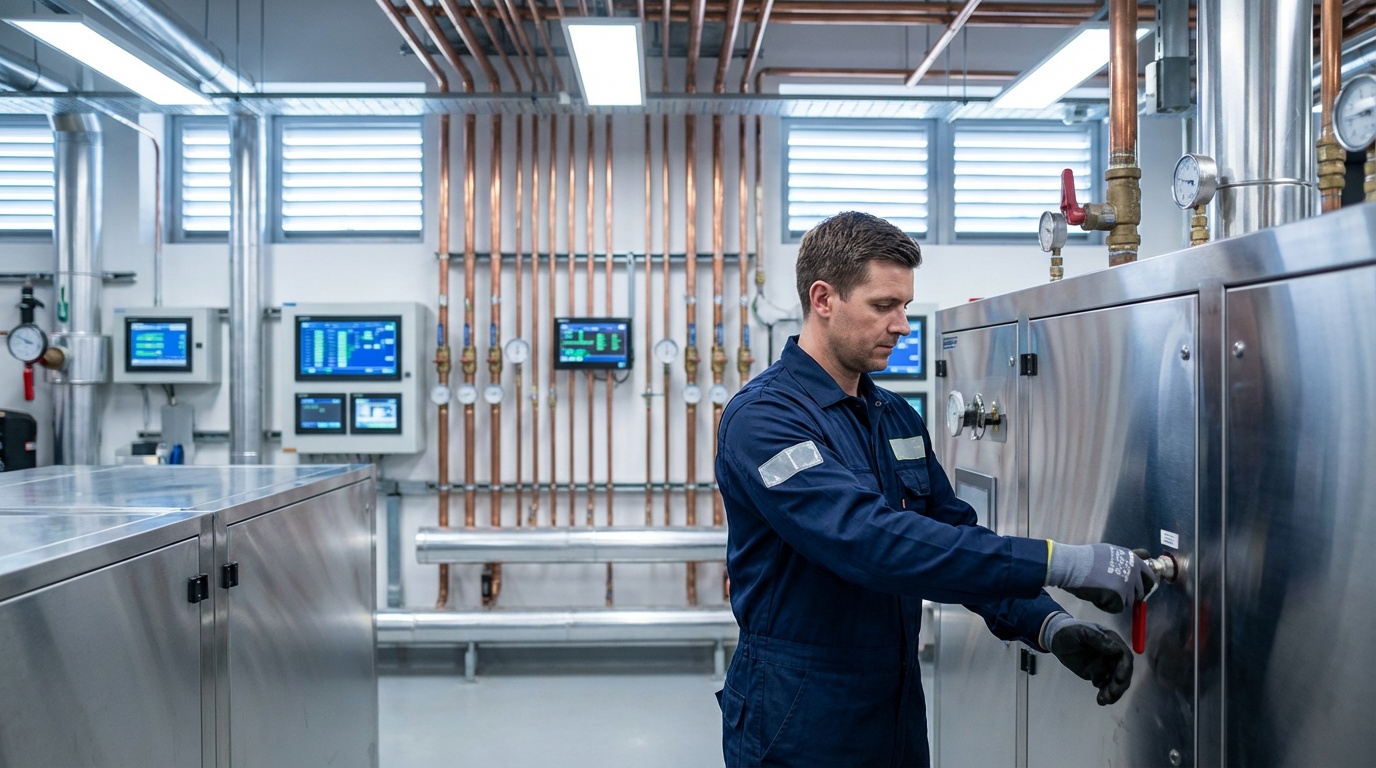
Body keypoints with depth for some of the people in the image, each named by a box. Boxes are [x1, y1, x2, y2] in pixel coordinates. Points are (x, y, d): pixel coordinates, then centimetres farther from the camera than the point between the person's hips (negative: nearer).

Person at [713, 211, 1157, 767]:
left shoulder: (897, 418, 7)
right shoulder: (762, 417, -19)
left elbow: (955, 534, 5)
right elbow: (871, 540, -30)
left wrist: (1050, 625, -12)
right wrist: (1058, 563, -30)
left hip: (900, 710, 7)